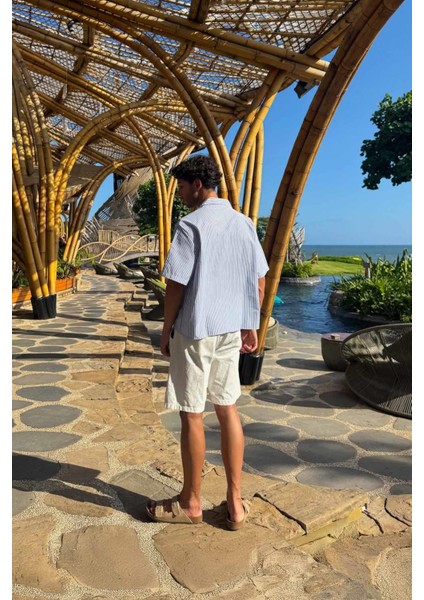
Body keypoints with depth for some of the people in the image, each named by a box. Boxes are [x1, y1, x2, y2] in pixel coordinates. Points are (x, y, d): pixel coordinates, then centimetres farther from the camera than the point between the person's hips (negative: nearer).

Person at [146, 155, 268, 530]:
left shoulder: (191, 225, -13)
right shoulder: (244, 224, 6)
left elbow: (176, 287, -14)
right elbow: (259, 283, 8)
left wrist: (166, 332, -2)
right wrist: (251, 326, 17)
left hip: (194, 331, -6)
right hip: (231, 330, 6)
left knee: (192, 415, 6)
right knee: (228, 409, 14)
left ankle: (190, 502, 23)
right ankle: (235, 503, 22)